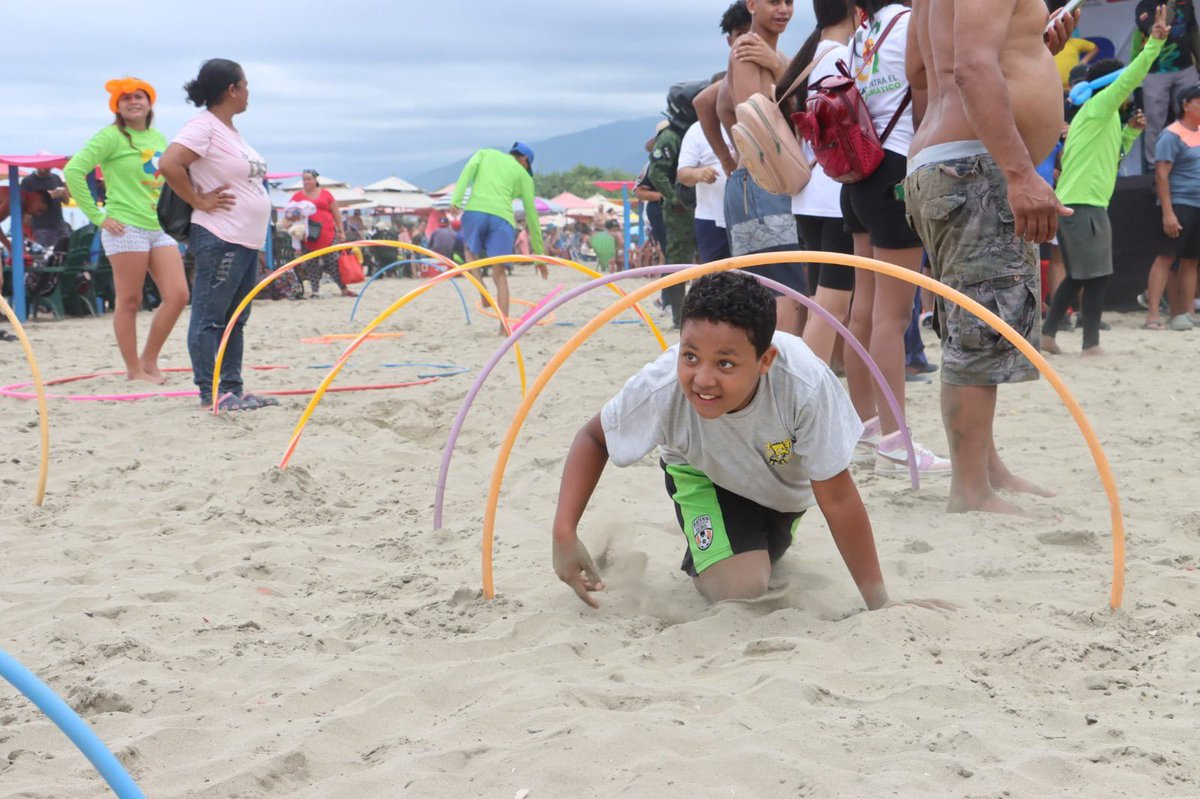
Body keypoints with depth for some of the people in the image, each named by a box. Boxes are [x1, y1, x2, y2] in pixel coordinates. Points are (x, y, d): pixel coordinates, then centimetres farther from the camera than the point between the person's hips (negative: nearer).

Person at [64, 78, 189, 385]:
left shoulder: (158, 138, 15)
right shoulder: (111, 137, -6)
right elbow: (73, 171, -14)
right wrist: (97, 216, -13)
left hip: (161, 229, 7)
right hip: (126, 229, -7)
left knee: (178, 296, -1)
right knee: (129, 302, -1)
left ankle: (149, 361, 13)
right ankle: (134, 370, 8)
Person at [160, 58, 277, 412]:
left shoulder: (230, 130, 18)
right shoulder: (203, 126, -12)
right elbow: (169, 164, -24)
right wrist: (199, 201, -16)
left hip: (247, 241, 10)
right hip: (219, 240, -10)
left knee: (235, 319, 13)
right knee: (209, 317, -5)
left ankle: (233, 388, 18)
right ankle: (210, 393, -3)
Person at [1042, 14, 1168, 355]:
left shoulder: (1099, 116, 21)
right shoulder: (1099, 107, -7)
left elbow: (1109, 156, 30)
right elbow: (1131, 76, -20)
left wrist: (1131, 131, 19)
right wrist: (1156, 41, -22)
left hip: (1073, 204, 10)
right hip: (1084, 205, -10)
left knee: (1078, 276, 15)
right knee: (1096, 276, -6)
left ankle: (1048, 333, 16)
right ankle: (1091, 345, -4)